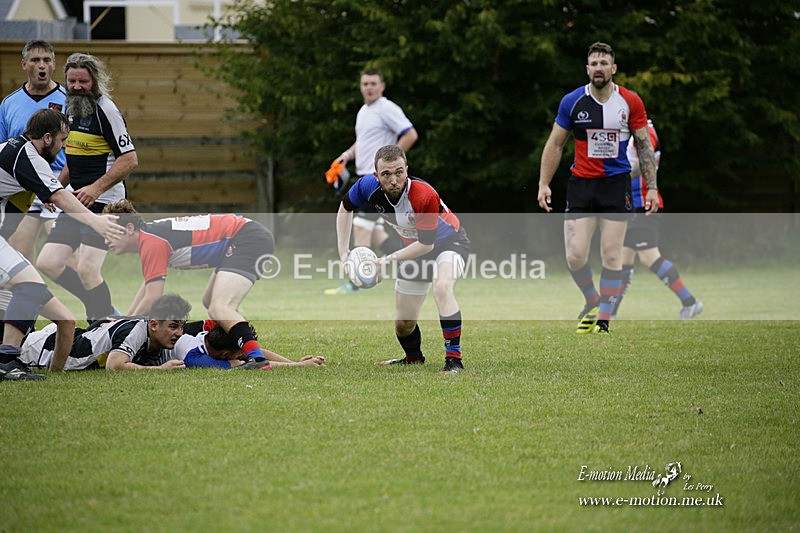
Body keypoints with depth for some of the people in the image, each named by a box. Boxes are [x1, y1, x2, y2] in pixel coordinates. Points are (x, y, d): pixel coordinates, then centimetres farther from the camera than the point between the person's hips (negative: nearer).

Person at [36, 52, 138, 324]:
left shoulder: (105, 110, -13)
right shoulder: (71, 108, 13)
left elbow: (129, 159, -16)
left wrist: (96, 188, -23)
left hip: (102, 202, -9)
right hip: (76, 201, 9)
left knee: (87, 270, -17)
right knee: (48, 263, 2)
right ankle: (104, 311, 16)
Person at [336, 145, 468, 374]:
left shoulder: (425, 196, -38)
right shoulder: (369, 186, -22)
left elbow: (427, 243, -29)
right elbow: (345, 208, -1)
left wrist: (391, 258, -31)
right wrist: (343, 252, -7)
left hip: (449, 241, -6)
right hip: (415, 247, 6)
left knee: (442, 288, -37)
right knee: (403, 324, 8)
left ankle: (454, 359, -34)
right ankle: (413, 358, 40)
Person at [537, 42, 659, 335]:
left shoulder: (631, 102, -3)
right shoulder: (572, 102, -2)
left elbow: (644, 146, 5)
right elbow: (555, 145, 7)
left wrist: (652, 187, 0)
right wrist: (544, 184, 2)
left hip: (616, 184, -1)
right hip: (580, 184, 1)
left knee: (611, 255, -4)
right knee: (575, 256, -8)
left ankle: (603, 319, 6)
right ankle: (592, 302, 19)